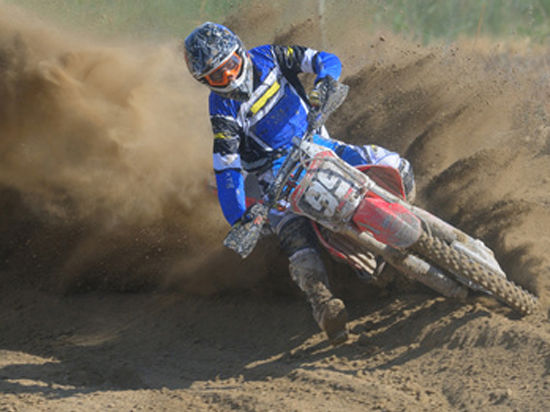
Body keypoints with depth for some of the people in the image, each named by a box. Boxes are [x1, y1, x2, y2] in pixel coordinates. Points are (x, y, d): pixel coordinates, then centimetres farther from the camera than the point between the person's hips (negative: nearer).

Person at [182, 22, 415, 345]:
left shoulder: (268, 58, -5)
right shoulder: (224, 111, -12)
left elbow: (327, 60, -3)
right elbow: (227, 168, -18)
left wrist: (323, 85, -27)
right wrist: (239, 222, -28)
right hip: (277, 170, -4)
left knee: (395, 168, -11)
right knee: (296, 233, -33)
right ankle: (322, 302, -49)